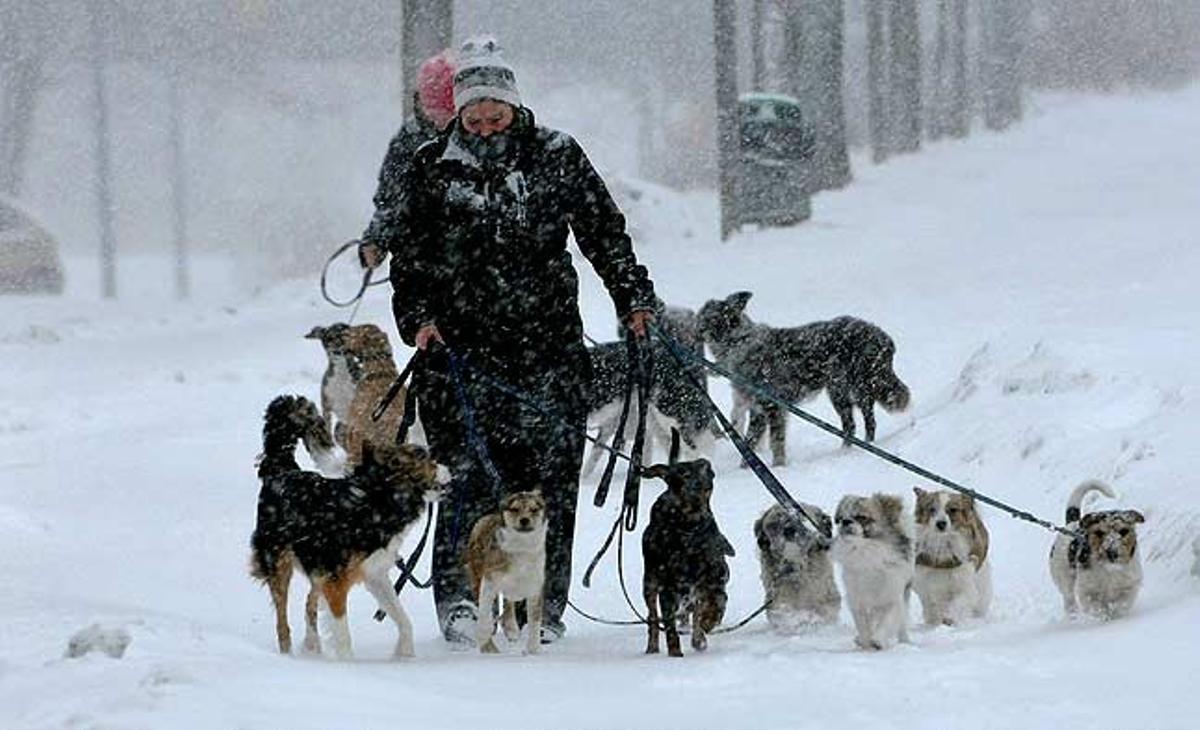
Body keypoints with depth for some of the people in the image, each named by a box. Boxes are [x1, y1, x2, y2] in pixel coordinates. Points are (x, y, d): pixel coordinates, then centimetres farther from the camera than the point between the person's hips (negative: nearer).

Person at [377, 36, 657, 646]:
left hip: (548, 348, 1)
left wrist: (633, 297, 1)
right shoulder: (431, 170, 5)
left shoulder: (557, 157, 6)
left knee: (549, 476, -2)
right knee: (470, 473, -11)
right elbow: (407, 255, 9)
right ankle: (457, 597, -6)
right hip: (460, 347, -1)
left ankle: (544, 607, 4)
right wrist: (418, 318, -5)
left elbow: (605, 232, 11)